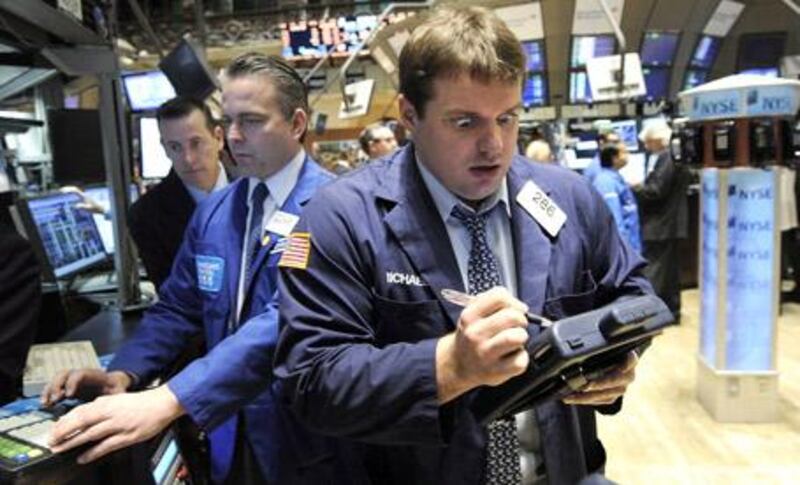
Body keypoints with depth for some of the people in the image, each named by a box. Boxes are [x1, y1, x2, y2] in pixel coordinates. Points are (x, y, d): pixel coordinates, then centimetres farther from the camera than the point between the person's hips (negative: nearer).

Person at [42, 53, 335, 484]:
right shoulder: (212, 211, 5)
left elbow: (289, 320, -29)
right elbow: (177, 308, 8)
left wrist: (170, 400, -35)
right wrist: (124, 372, -10)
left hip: (305, 435, -5)